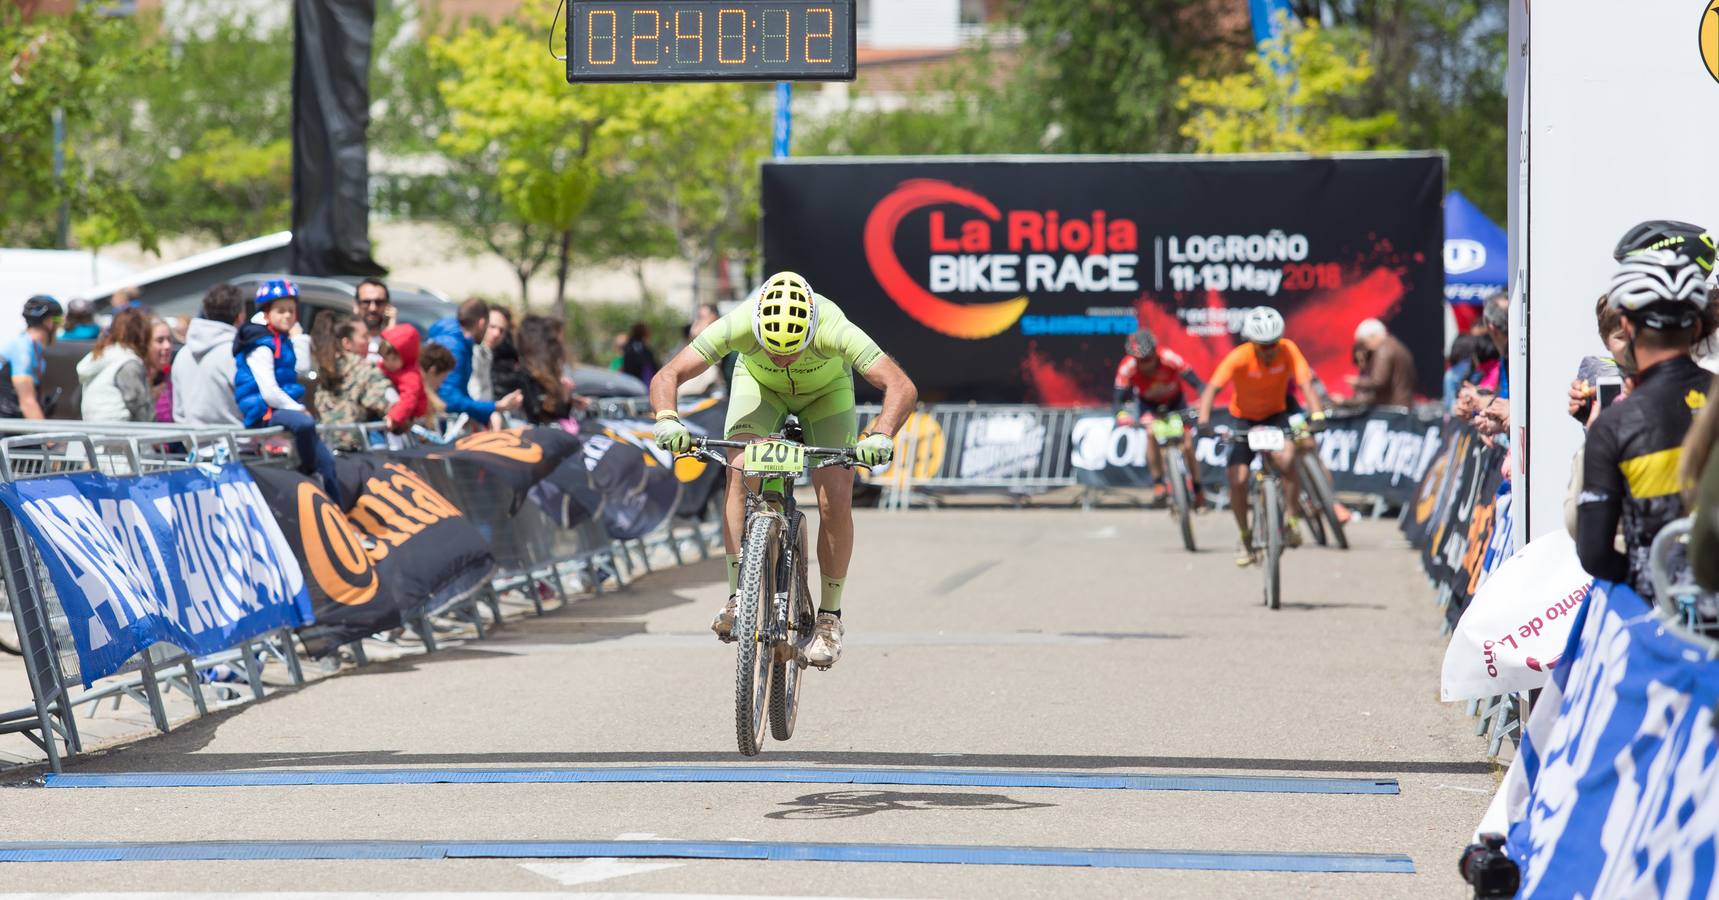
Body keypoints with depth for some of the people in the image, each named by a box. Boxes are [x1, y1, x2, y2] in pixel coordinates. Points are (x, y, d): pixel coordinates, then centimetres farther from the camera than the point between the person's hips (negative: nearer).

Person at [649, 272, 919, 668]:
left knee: (835, 500, -16)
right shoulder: (739, 325, -38)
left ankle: (829, 617, -1)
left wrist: (881, 436, -63)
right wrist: (668, 420, -55)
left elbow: (902, 387, -45)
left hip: (826, 390, -1)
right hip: (758, 385, 1)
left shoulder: (834, 330, -42)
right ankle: (737, 598, -19)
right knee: (740, 475, -25)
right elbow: (667, 376, -36)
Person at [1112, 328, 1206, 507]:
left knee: (1187, 445, -10)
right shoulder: (1127, 368, -32)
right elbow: (1120, 400, -29)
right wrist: (1122, 415, -51)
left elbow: (1198, 384, -34)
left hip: (1175, 401, 0)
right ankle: (1158, 483, -16)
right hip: (1148, 404, 0)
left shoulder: (1170, 359, -36)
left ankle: (1198, 490, 9)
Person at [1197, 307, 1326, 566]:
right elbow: (1212, 389, -34)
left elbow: (1305, 383, -29)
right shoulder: (1239, 357, -26)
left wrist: (1317, 414, -46)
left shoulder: (1288, 350, -21)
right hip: (1244, 419, 0)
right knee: (1238, 479, -13)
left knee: (1286, 458, -31)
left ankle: (1292, 519, -13)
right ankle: (1245, 539, 9)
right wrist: (1203, 421, -51)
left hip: (1276, 416, 0)